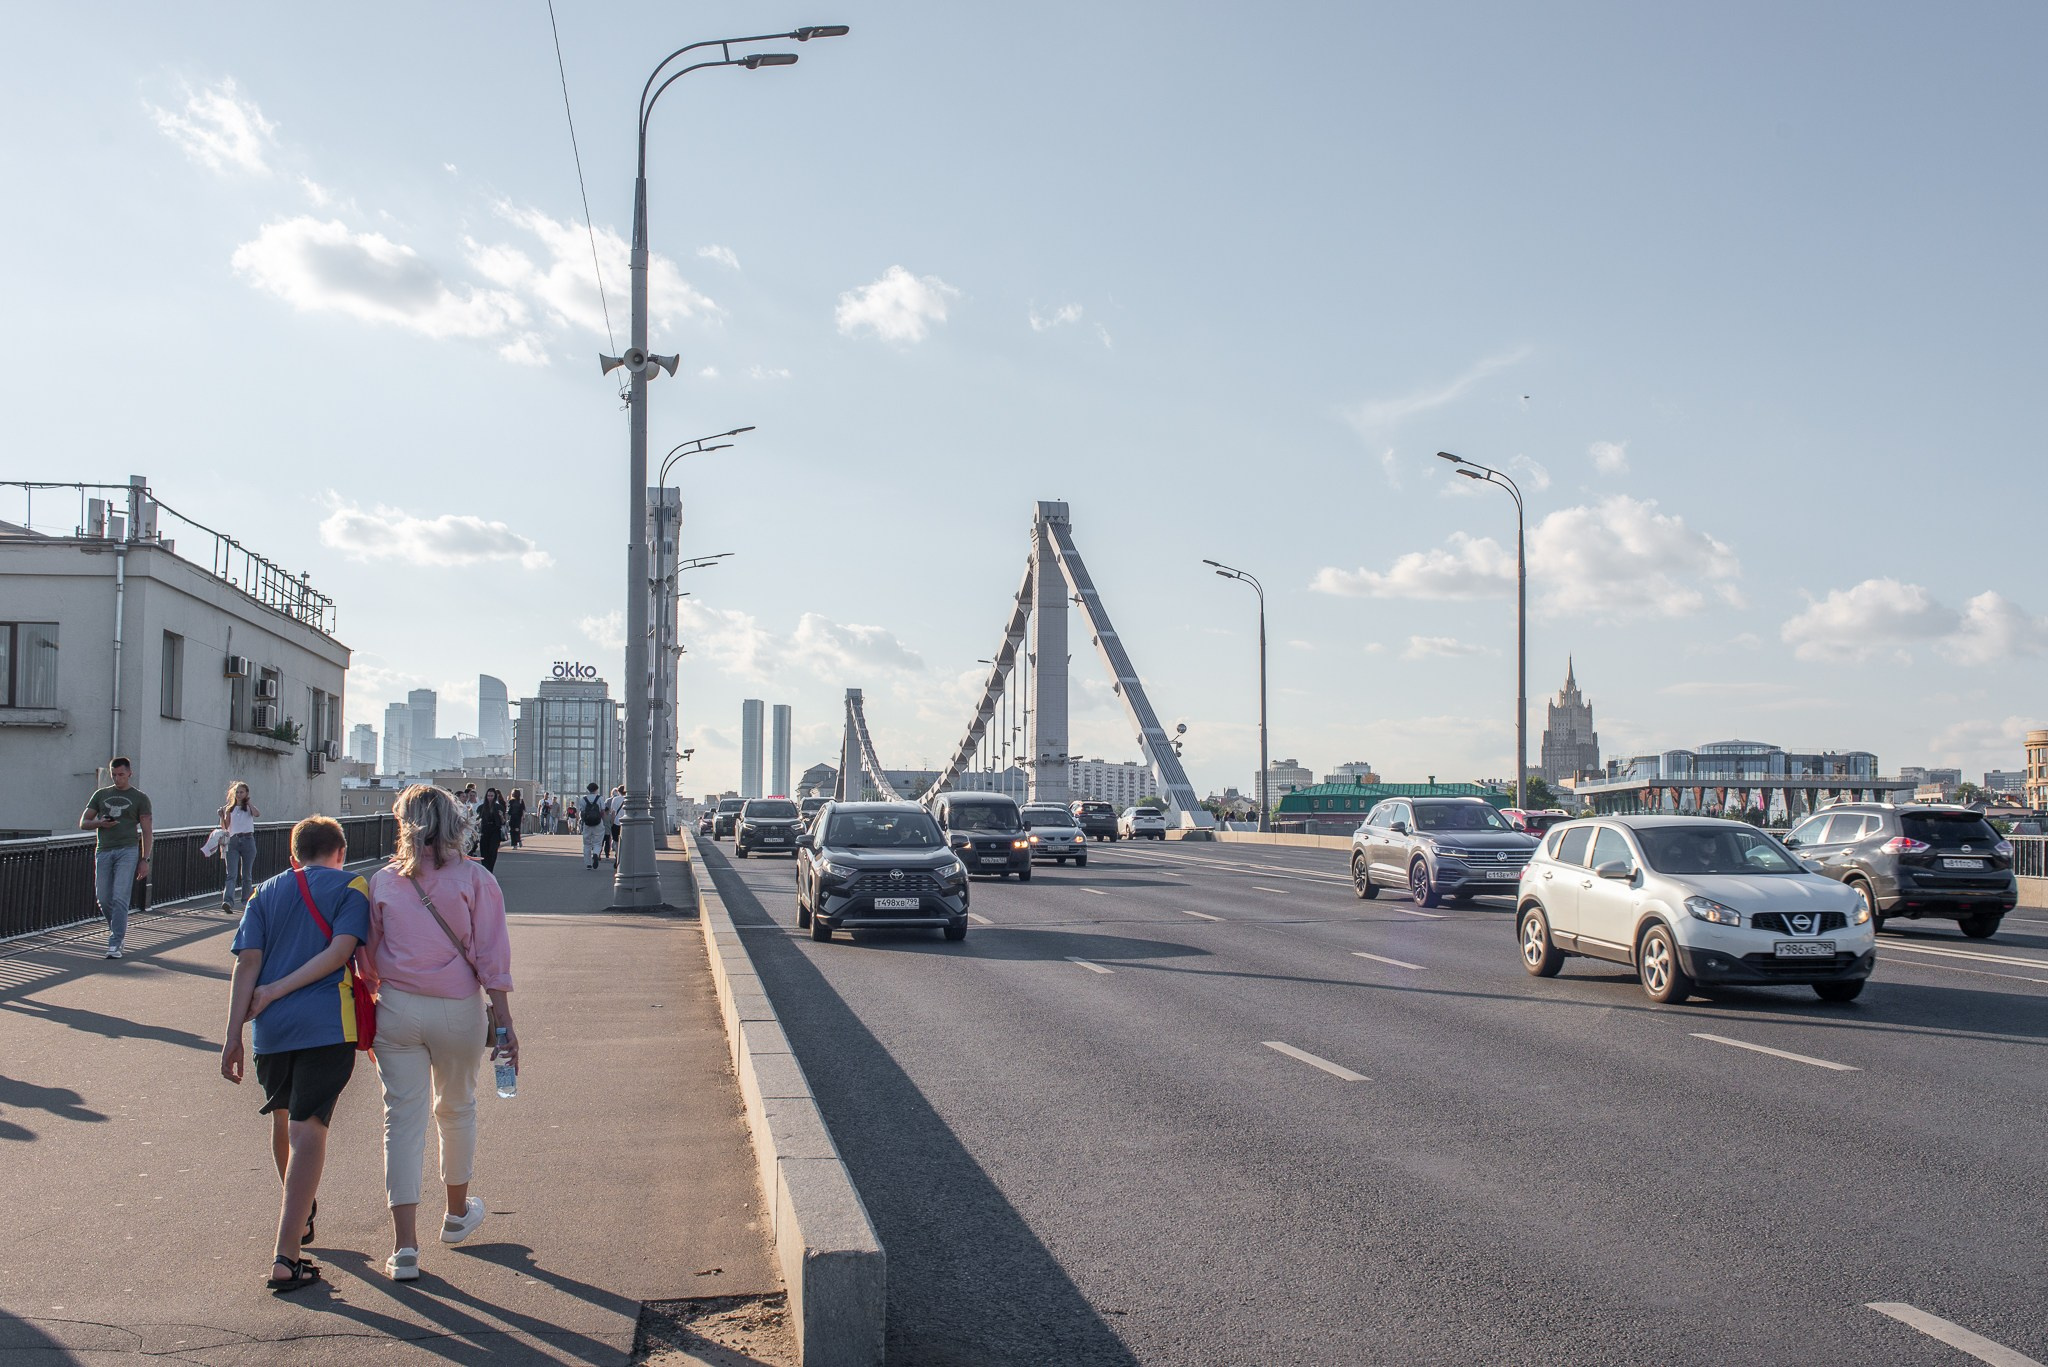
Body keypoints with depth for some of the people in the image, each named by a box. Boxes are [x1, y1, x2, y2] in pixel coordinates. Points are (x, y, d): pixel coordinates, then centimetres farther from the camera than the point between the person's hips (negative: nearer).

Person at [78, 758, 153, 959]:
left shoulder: (140, 798, 7)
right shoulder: (101, 795, 16)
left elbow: (147, 831, 5)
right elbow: (83, 823, 15)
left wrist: (145, 859, -4)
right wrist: (100, 823, -7)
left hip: (127, 850, -4)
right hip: (103, 851, 4)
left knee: (120, 899, -11)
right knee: (103, 898, 3)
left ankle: (115, 944, -10)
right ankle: (118, 932, 26)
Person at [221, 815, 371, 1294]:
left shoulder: (266, 894, 15)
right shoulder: (351, 887, 6)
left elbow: (247, 963, 4)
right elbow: (340, 951, -9)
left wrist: (233, 1035, 1)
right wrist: (277, 991, -4)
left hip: (270, 1027, 4)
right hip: (327, 1024, -4)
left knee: (284, 1118, 24)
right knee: (308, 1128, -5)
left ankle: (300, 1213, 46)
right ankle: (287, 1258, -13)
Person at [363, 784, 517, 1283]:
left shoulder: (382, 881, -1)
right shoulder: (474, 880, -6)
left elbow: (368, 957, 7)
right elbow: (492, 958, -8)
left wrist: (379, 999, 21)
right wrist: (504, 1023, -5)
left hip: (397, 1009, 1)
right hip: (457, 1009, 0)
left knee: (403, 1118, 4)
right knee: (456, 1109, 20)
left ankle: (405, 1246, -1)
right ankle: (457, 1213, 39)